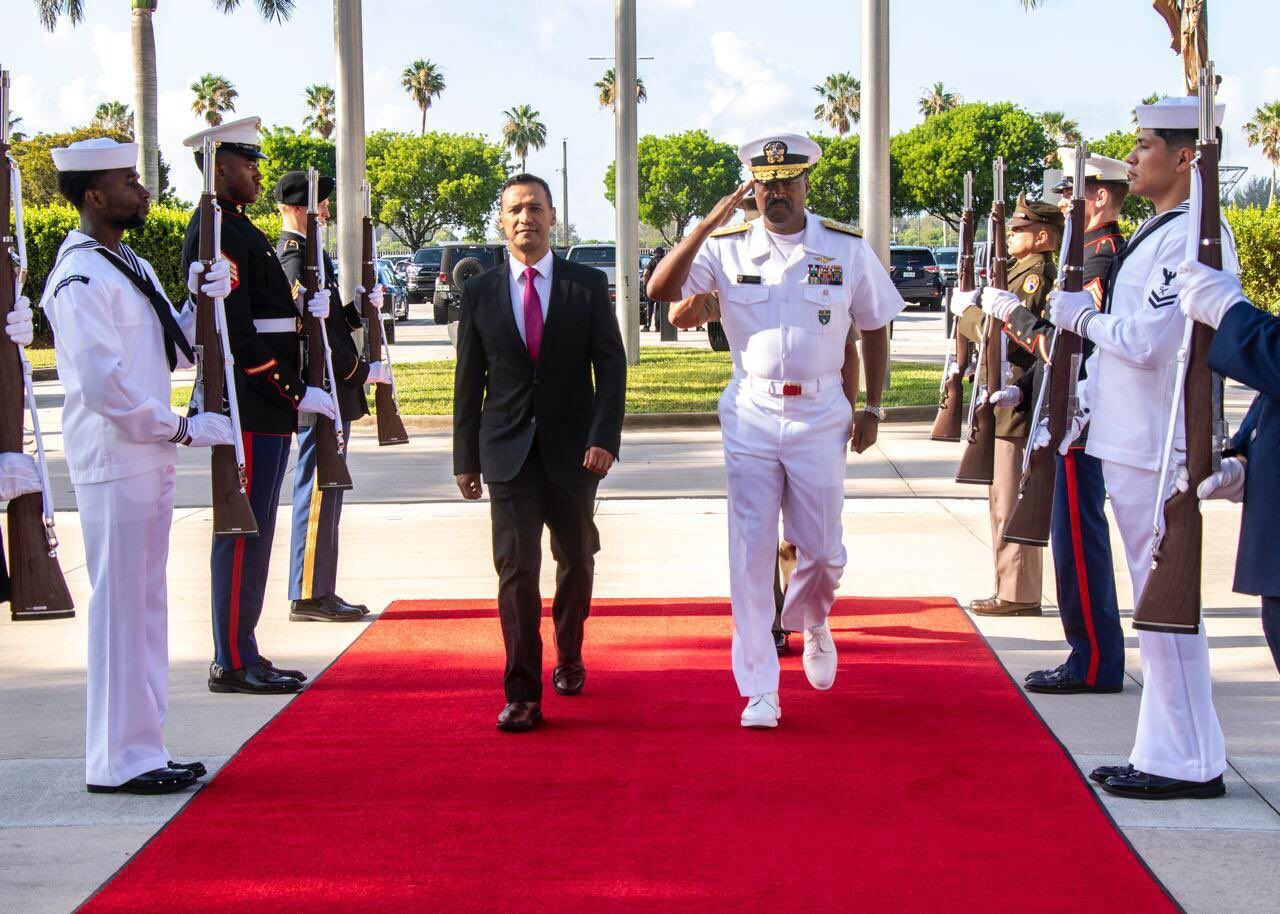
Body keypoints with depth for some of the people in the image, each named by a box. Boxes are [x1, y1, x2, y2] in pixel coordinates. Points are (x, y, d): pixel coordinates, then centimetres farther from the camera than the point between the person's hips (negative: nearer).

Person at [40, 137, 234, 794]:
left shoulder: (132, 268, 15)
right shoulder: (80, 279, -15)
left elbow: (175, 351, 17)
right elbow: (103, 382, -22)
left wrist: (203, 301, 1)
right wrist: (181, 429, -15)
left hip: (148, 458, 10)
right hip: (113, 462, -10)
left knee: (146, 604, 13)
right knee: (120, 605, -5)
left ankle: (140, 751, 21)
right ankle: (118, 761, 1)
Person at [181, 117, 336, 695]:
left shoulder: (239, 230, 19)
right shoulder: (217, 232, -14)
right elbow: (236, 331, -20)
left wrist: (305, 311, 6)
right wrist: (296, 393, -18)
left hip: (266, 408, 10)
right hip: (249, 407, -10)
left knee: (252, 531, 13)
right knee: (244, 531, -6)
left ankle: (241, 654, 20)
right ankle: (234, 664, 0)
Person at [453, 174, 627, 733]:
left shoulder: (588, 285, 1)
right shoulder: (480, 293, 4)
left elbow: (611, 365, -3)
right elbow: (469, 380, 7)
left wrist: (604, 437, -15)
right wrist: (465, 458, 6)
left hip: (571, 451, 1)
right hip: (508, 452, -1)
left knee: (576, 560, 14)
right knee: (516, 567, -10)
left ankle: (568, 659, 37)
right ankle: (522, 696, -10)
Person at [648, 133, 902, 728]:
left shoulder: (847, 249, 2)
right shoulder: (727, 247, -1)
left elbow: (874, 327, 12)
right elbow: (660, 290, -13)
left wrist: (872, 407, 8)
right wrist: (706, 226, -21)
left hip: (822, 416, 1)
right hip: (751, 416, 0)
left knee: (822, 550, 6)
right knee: (751, 552, -2)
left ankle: (811, 623, 41)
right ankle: (759, 690, 5)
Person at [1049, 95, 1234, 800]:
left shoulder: (1191, 235, -17)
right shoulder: (1160, 232, 16)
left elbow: (1146, 342, -24)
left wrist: (1083, 316, -7)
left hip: (1157, 449, -10)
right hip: (1132, 442, 10)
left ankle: (1189, 763, 1)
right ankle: (1166, 753, 21)